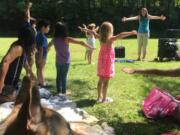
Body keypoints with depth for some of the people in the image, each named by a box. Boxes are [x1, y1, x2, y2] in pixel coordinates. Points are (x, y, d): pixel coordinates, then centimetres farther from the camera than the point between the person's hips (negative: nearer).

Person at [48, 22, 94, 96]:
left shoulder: (54, 39, -6)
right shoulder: (67, 39, -19)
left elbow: (49, 45, 17)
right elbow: (81, 42, -21)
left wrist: (48, 48, 42)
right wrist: (91, 47, -12)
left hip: (58, 61, 4)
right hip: (65, 61, -4)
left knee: (58, 76, 14)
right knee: (64, 76, 5)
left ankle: (59, 91, 21)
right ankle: (63, 92, 15)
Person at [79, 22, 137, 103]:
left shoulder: (100, 38, 0)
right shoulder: (111, 39, -18)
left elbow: (93, 32, 16)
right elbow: (121, 35, -30)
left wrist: (85, 29, 30)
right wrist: (131, 33, -34)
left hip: (101, 61, 7)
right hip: (108, 62, -7)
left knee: (101, 80, 14)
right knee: (106, 81, 0)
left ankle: (99, 97, 22)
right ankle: (104, 98, 7)